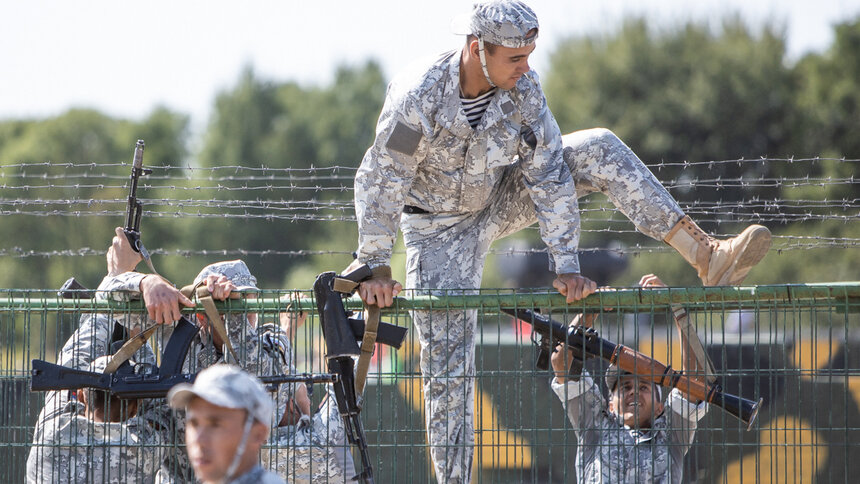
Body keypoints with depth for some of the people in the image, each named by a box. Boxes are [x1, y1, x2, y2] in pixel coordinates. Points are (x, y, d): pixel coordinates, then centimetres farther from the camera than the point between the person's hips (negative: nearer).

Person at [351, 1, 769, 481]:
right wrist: (376, 268, -18)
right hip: (441, 232, -3)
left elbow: (547, 176, -18)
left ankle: (706, 255, -15)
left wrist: (567, 265, -20)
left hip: (498, 201, 3)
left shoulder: (523, 88, -20)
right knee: (448, 368, -8)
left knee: (598, 150, -14)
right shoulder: (417, 98, -32)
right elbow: (380, 183, -22)